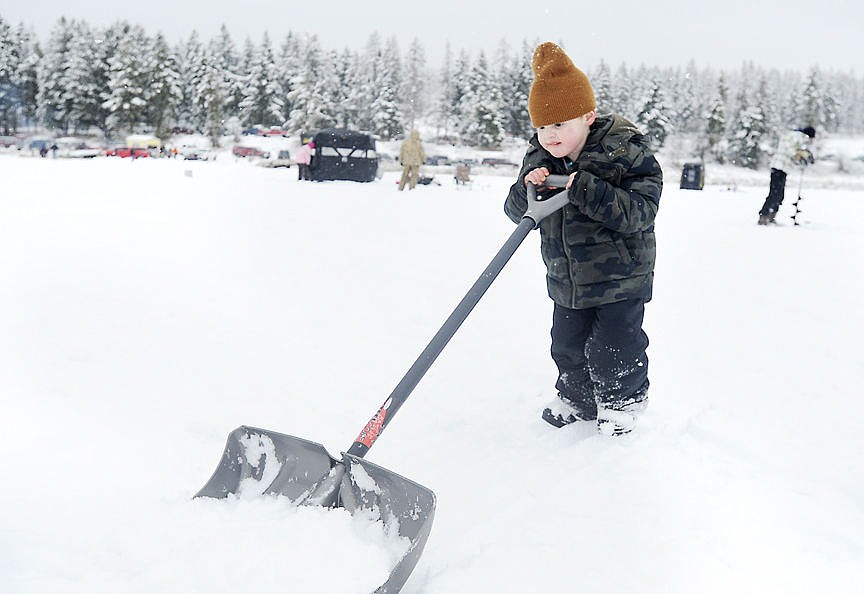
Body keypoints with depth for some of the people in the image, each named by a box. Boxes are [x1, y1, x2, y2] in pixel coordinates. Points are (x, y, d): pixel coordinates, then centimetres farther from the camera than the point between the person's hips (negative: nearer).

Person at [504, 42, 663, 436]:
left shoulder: (625, 152, -19)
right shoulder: (539, 158, -2)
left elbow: (640, 211, -27)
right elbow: (516, 211, -1)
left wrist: (587, 190, -38)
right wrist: (527, 188, -24)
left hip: (620, 276, -5)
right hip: (566, 280, 5)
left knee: (612, 349, 4)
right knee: (567, 347, 15)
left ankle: (624, 401, 30)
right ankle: (576, 398, 39)